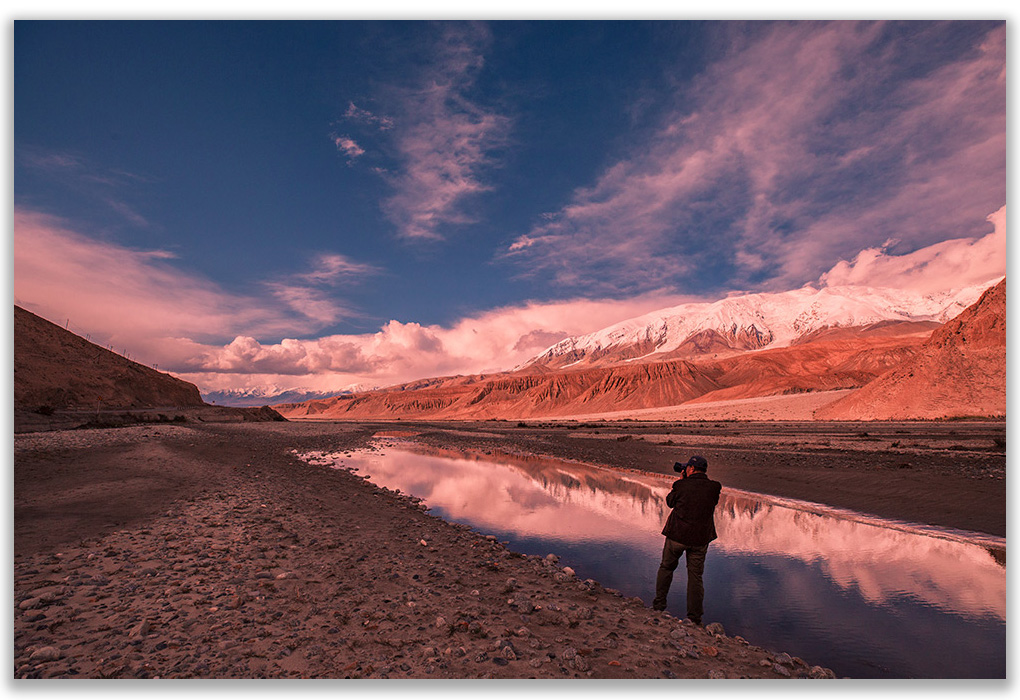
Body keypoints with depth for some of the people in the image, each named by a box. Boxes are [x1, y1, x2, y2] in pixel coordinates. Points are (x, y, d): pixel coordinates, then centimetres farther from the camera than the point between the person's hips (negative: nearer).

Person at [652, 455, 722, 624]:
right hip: (700, 538, 2)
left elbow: (670, 502, 4)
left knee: (666, 568, 17)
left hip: (677, 535, -2)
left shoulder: (682, 485, -13)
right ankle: (694, 617, 16)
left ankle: (659, 604, 24)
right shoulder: (714, 488, -6)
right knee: (696, 576, 12)